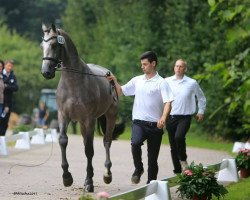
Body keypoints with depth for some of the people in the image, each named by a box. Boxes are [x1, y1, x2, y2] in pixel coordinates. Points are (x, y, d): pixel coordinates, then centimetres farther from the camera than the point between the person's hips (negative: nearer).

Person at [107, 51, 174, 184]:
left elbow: (168, 103, -13)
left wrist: (163, 118, -30)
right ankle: (138, 169, -5)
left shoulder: (161, 83, -2)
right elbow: (121, 92, 21)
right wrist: (115, 81, 3)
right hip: (139, 122, 2)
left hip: (155, 124, -2)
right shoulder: (137, 80, 12)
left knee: (153, 157, 3)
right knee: (135, 143, -27)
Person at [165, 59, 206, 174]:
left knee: (179, 137, -28)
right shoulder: (167, 81, 3)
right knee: (173, 147, 5)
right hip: (170, 117, 2)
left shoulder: (192, 83, 3)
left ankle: (183, 160, -5)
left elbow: (201, 98, 18)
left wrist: (201, 112, 15)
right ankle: (177, 171, 15)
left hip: (185, 117, -2)